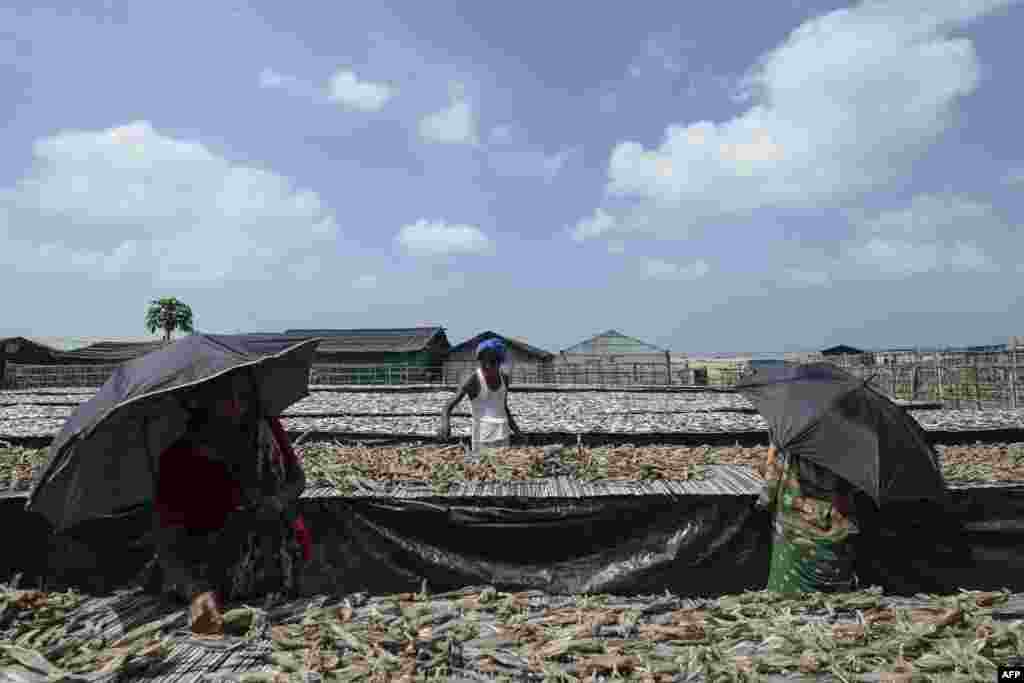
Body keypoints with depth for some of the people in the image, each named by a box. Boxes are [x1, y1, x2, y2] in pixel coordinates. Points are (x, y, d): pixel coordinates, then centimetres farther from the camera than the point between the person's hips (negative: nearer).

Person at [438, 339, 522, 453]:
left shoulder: (504, 378, 5)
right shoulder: (473, 380, -12)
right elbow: (448, 407, -19)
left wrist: (515, 429, 15)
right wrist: (445, 424, -37)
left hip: (503, 439, 5)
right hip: (483, 441, -5)